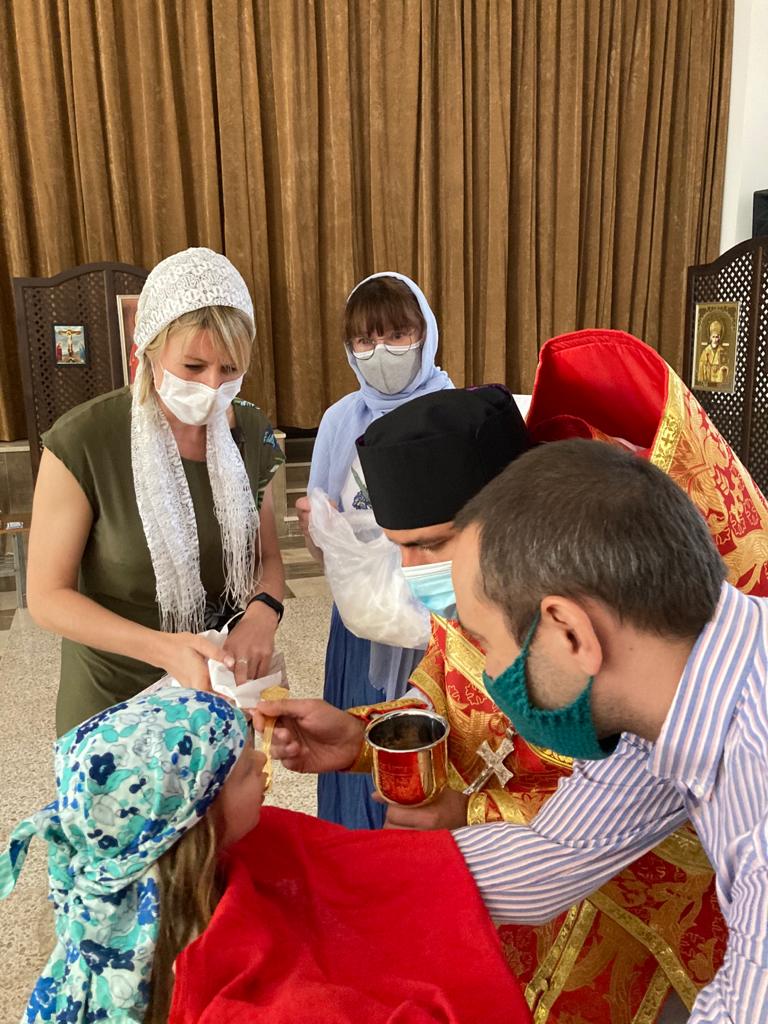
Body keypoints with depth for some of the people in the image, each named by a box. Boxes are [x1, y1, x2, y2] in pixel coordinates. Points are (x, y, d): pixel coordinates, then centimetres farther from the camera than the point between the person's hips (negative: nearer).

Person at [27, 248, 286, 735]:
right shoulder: (82, 443, -20)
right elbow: (47, 595, -15)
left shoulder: (250, 432, -7)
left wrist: (263, 611, -19)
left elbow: (267, 556, 3)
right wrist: (163, 648, -28)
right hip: (114, 700, -3)